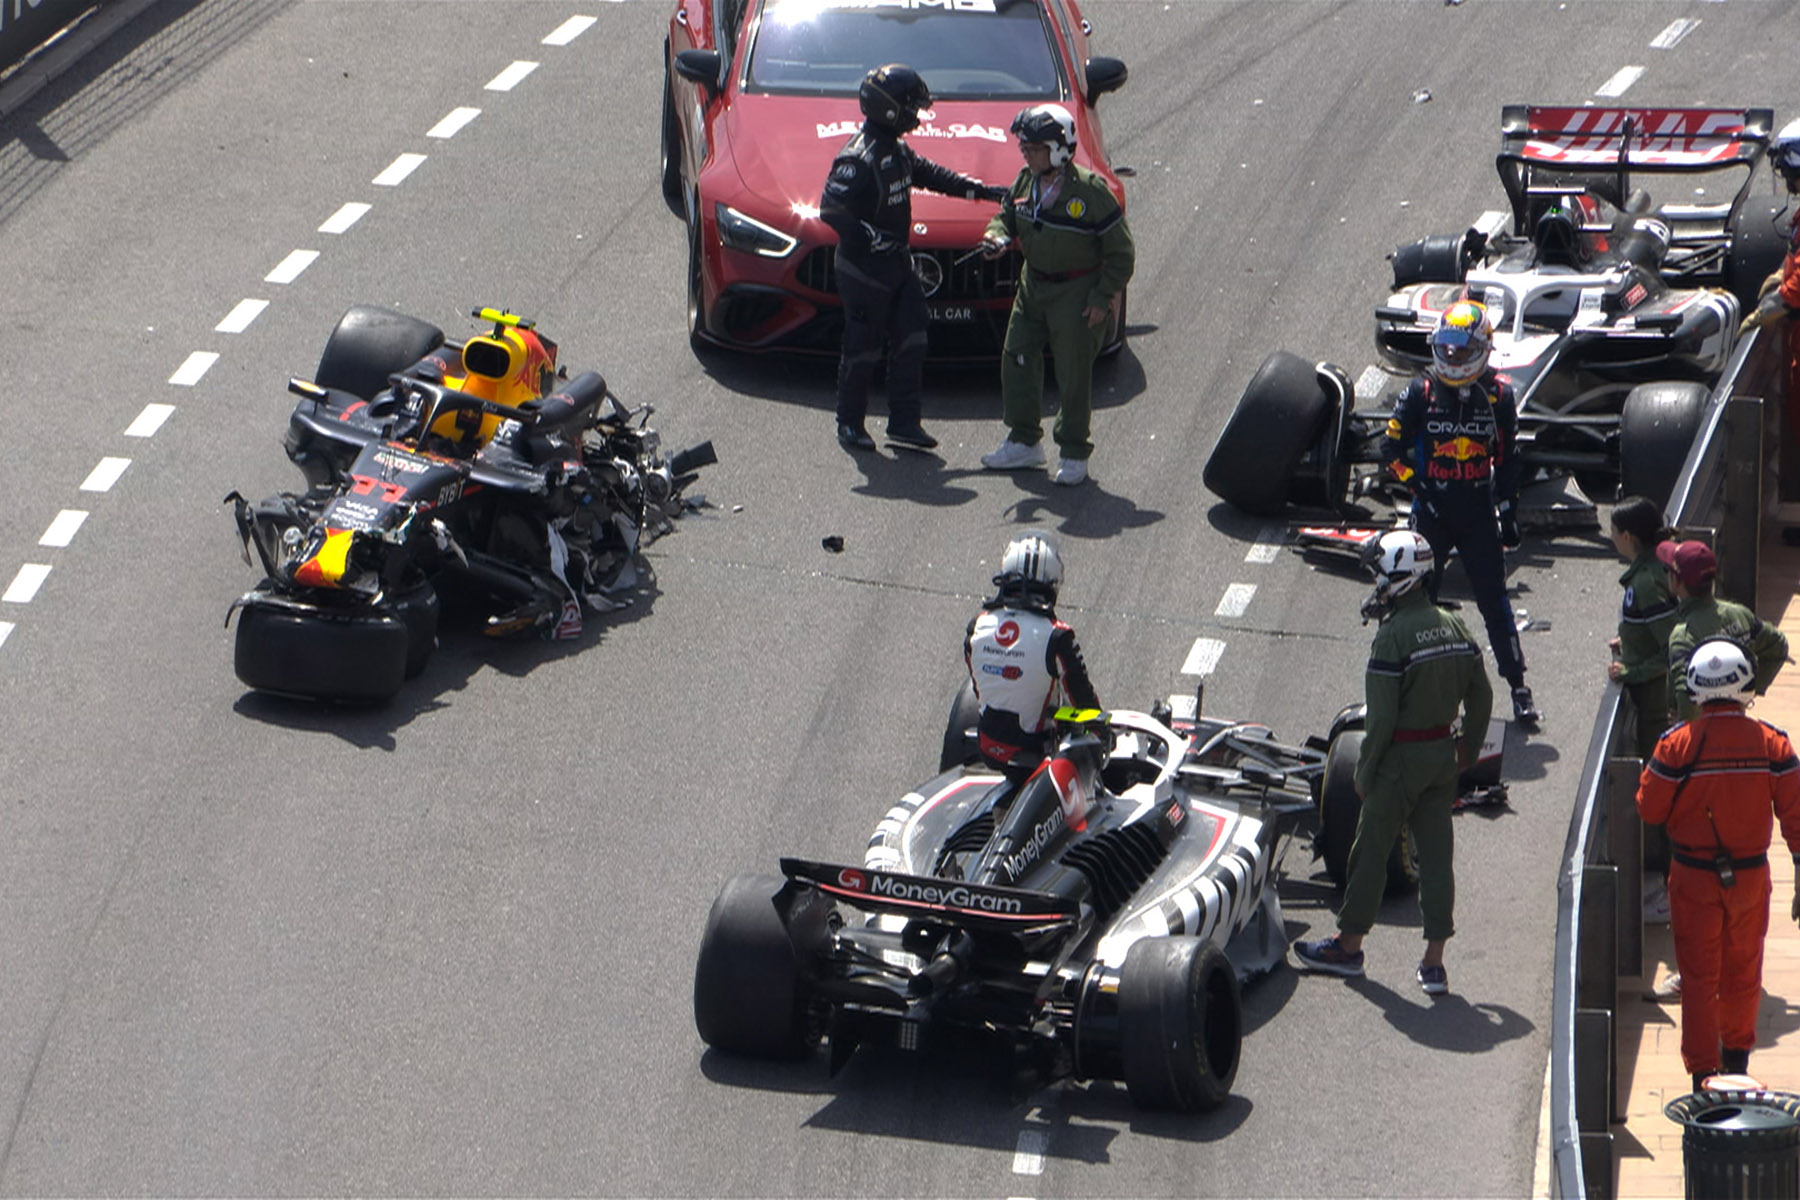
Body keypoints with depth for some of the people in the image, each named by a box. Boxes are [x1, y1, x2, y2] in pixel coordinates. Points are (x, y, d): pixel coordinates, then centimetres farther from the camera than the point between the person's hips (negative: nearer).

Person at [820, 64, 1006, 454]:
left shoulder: (896, 150, 7)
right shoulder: (858, 159, -23)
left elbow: (927, 173, 23)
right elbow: (831, 209, -28)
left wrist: (979, 190, 20)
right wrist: (873, 239, -28)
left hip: (897, 263, 9)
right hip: (866, 271, -9)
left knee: (910, 341, 8)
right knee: (863, 349, 2)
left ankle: (904, 422, 15)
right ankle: (850, 425, 16)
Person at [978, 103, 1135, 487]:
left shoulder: (1090, 191, -19)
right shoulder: (1025, 183, -1)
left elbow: (1121, 252, -12)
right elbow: (1007, 215, 15)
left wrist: (1103, 297, -15)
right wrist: (998, 237, -9)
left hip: (1078, 290, -6)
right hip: (1033, 284, 7)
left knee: (1073, 373, -2)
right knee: (1017, 360, 9)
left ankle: (1074, 455, 11)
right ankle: (1023, 442, 23)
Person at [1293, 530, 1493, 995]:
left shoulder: (1393, 636, -18)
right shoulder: (1455, 627, 4)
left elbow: (1382, 716, -18)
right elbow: (1482, 697, 9)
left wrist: (1364, 771, -9)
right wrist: (1468, 750, 21)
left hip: (1401, 756, -7)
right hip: (1443, 755, 7)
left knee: (1372, 850, 8)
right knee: (1437, 853, 7)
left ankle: (1348, 944, 22)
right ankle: (1434, 961, 6)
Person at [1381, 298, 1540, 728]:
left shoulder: (1498, 395, -1)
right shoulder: (1420, 393, -5)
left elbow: (1507, 459, 7)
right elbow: (1391, 449, 1)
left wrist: (1509, 513, 5)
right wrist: (1418, 487, -10)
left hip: (1479, 515, 0)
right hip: (1431, 514, 0)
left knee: (1494, 601, 0)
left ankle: (1518, 688, 7)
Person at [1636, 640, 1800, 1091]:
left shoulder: (1679, 743, -16)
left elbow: (1649, 808, -7)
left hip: (1694, 878, -2)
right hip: (1751, 876, 2)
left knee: (1699, 978, 6)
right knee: (1743, 971, 21)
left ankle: (1703, 1073, 5)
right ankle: (1737, 1052, 38)